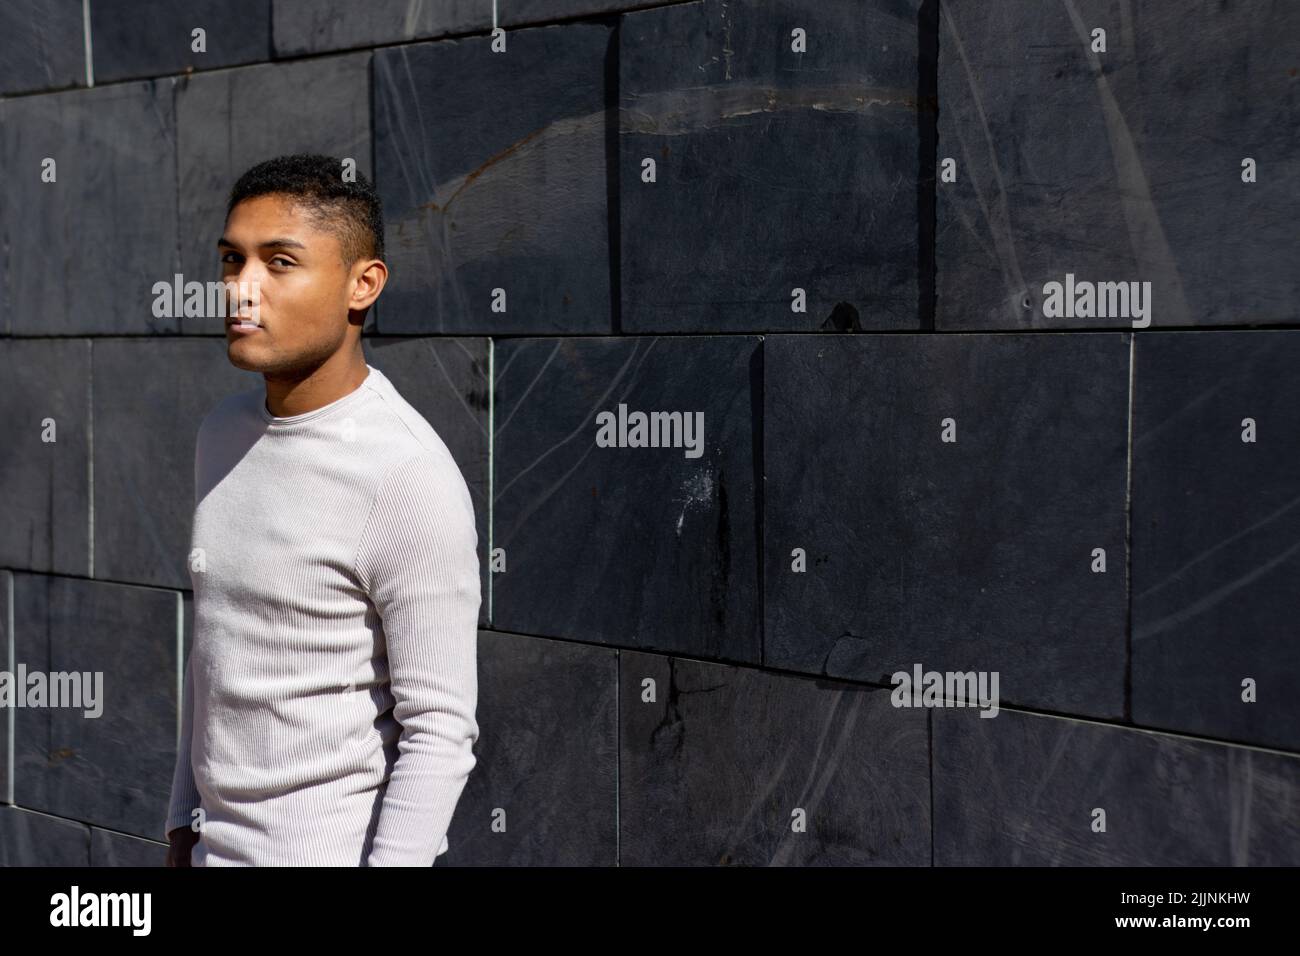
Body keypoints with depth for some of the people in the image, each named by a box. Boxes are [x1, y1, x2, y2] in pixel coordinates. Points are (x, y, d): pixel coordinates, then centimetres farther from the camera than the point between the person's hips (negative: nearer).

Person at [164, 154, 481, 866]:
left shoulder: (412, 479, -19)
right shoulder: (224, 434, 5)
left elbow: (440, 730, -18)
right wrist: (185, 823, 17)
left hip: (334, 855, -7)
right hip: (216, 846, 7)